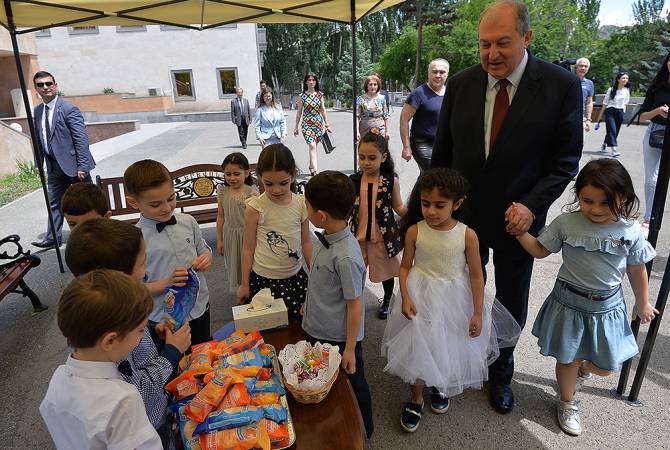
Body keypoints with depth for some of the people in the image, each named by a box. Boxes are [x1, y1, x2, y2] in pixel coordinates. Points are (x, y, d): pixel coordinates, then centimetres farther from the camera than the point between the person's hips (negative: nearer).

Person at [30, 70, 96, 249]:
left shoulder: (69, 109, -12)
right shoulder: (37, 111, 10)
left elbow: (81, 139, -16)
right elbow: (39, 139, 15)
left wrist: (82, 166, -20)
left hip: (72, 164, -7)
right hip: (54, 167, 7)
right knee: (54, 202, 11)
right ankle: (53, 238, 20)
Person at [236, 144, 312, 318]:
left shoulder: (301, 204, -5)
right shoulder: (255, 207, -13)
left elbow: (306, 241, 7)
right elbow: (248, 248, -4)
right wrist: (244, 284, 3)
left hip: (296, 276, 3)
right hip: (263, 279, -3)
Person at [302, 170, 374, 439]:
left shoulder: (346, 257, -32)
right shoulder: (327, 238, -8)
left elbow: (355, 305, -23)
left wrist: (350, 348, -15)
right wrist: (309, 304, 20)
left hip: (340, 338, -8)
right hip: (320, 330, 8)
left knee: (352, 383, 17)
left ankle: (362, 431, 44)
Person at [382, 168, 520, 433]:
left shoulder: (467, 235, -16)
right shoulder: (414, 231, -14)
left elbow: (476, 275, -7)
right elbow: (405, 267, -3)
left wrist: (478, 313, -4)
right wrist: (405, 298, -14)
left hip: (454, 301, 0)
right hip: (421, 299, 0)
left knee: (450, 348, 17)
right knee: (417, 348, 8)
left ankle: (440, 388, 49)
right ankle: (416, 399, 34)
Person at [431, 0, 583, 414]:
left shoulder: (562, 85, -11)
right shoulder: (461, 84, -4)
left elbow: (566, 159, -7)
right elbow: (443, 153, 3)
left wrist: (532, 205, -19)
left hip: (518, 218, -1)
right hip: (463, 215, 1)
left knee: (511, 305, 15)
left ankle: (501, 374, 40)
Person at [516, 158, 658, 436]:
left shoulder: (631, 231, -11)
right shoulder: (566, 223, -15)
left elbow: (637, 270, 2)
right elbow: (540, 251, -4)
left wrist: (643, 304, 13)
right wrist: (520, 231, -20)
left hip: (607, 306, 2)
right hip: (569, 302, -1)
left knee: (605, 367, 14)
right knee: (567, 360, 13)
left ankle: (583, 369, 51)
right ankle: (567, 402, 41)